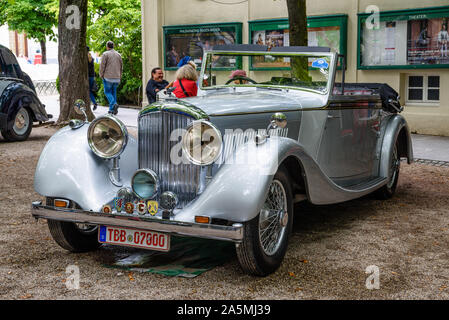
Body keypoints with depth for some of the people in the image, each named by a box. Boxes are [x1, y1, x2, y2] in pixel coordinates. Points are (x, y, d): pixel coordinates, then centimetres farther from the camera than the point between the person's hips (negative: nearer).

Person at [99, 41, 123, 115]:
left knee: (107, 92, 3)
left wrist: (101, 75, 5)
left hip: (108, 77, -5)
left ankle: (114, 104, -21)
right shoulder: (118, 55, 12)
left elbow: (102, 66, -7)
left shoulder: (105, 54, -4)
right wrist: (119, 77, 19)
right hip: (116, 77, 5)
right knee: (114, 92, 10)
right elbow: (121, 67, 14)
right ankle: (112, 110, 7)